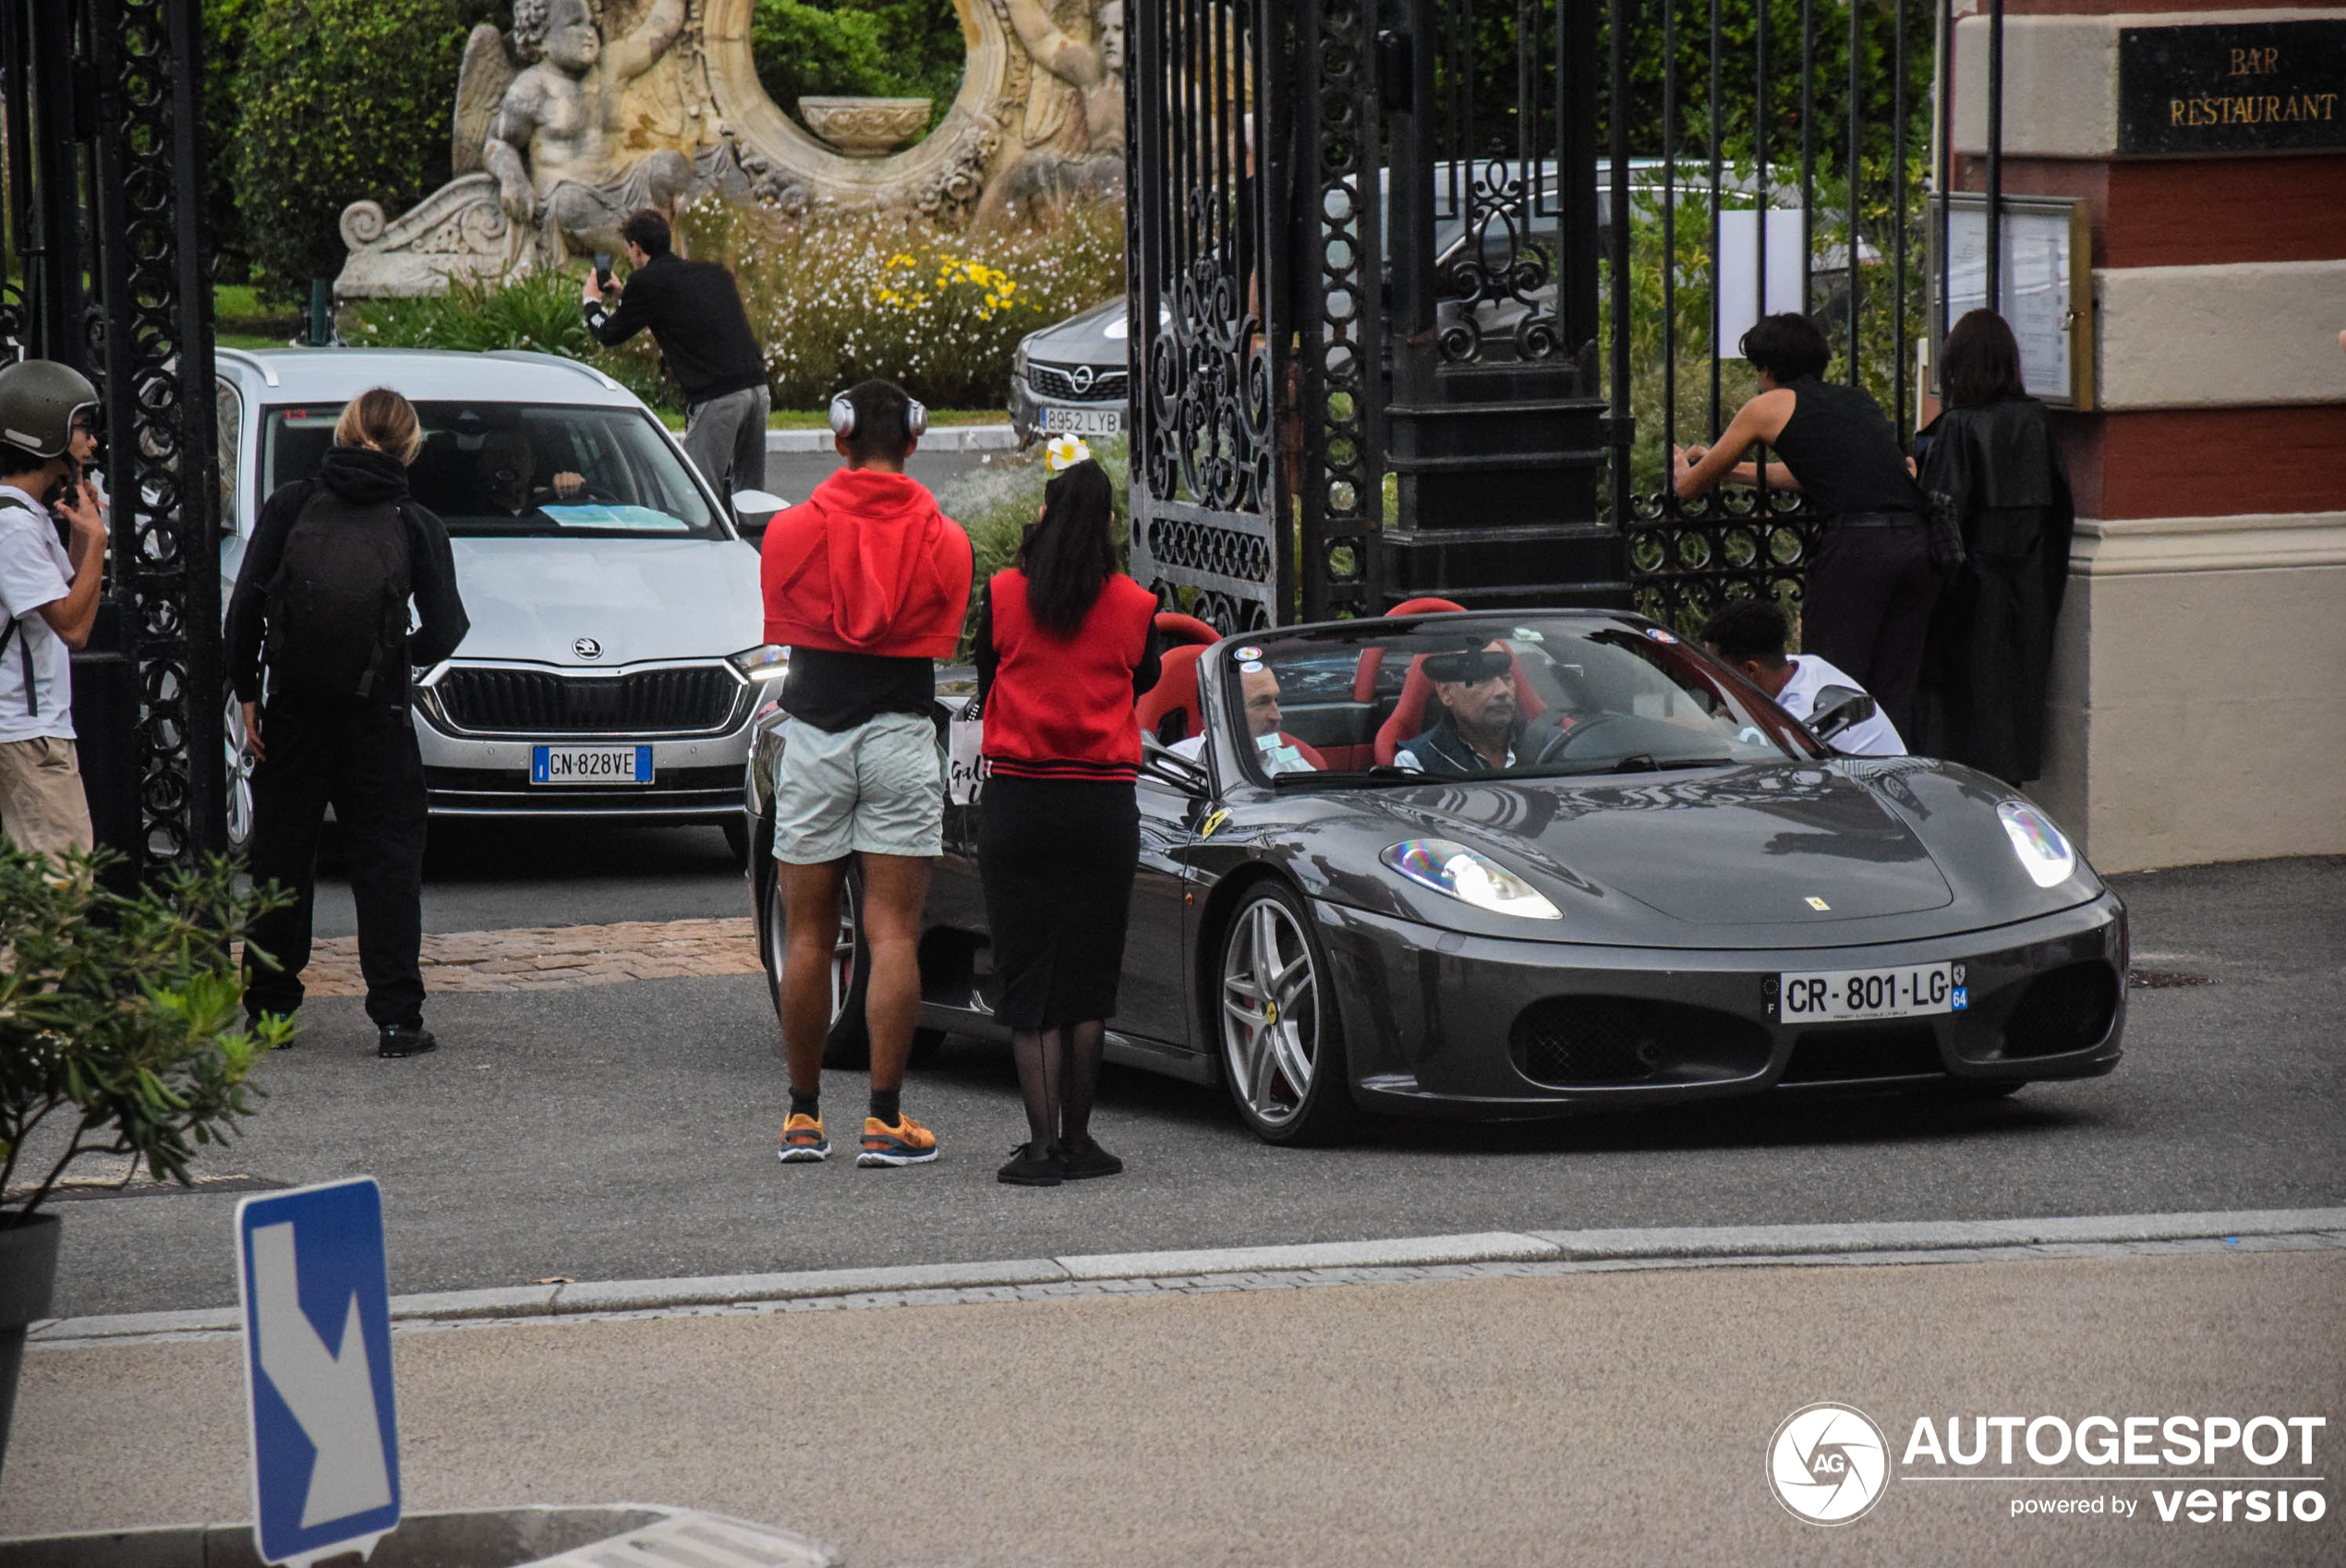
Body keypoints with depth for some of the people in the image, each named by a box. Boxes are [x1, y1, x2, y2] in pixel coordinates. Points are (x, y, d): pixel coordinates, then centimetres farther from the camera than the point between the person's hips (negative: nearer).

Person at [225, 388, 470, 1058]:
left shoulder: (290, 506, -1)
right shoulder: (416, 526, -2)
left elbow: (245, 607, -5)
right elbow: (443, 632, -5)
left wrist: (247, 691, 3)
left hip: (292, 708, 1)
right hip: (376, 714, -1)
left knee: (281, 853, 12)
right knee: (388, 857, 3)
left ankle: (269, 1008, 18)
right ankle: (396, 1016, -6)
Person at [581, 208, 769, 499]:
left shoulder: (648, 281, -2)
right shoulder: (713, 273, 20)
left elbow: (609, 334, 10)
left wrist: (590, 300, 32)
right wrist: (622, 294, 46)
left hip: (717, 397, -7)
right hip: (758, 388, 7)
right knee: (748, 494, 13)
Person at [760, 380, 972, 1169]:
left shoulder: (791, 531, -1)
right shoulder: (944, 541, -2)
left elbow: (781, 629, 9)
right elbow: (944, 643, 6)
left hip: (813, 738, 1)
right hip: (901, 736, -1)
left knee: (808, 936, 8)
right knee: (893, 934, -1)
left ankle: (804, 1116, 13)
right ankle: (885, 1118, -4)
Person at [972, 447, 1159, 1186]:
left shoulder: (1003, 596, -3)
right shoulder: (1133, 606, -2)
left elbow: (985, 690, 9)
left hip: (1017, 799, -1)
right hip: (1104, 805, 1)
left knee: (1028, 982, 1)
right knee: (1089, 977, 11)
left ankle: (1042, 1144, -8)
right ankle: (1076, 1139, 13)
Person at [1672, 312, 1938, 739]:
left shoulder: (1771, 406, 11)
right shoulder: (1858, 399, 28)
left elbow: (1689, 486, 21)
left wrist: (1682, 467, 45)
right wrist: (1732, 471, 54)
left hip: (1855, 546, -6)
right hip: (1917, 539, 6)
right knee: (1894, 692, 11)